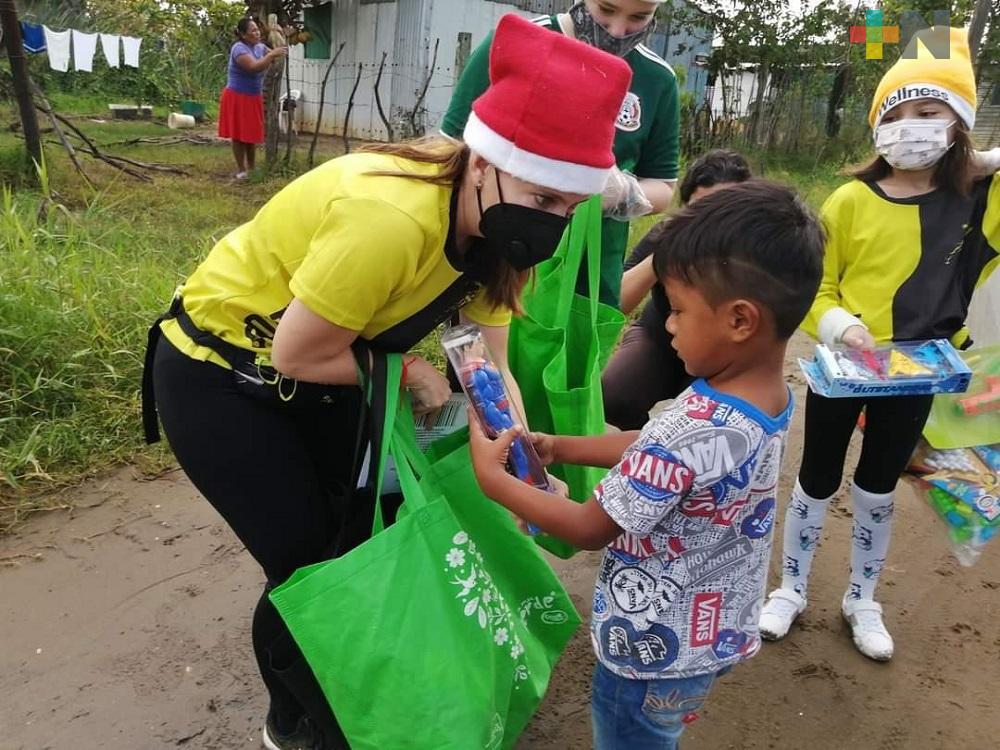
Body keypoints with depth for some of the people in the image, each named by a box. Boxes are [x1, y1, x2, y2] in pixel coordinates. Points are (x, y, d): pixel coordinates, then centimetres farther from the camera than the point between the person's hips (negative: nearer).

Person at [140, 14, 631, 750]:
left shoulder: (493, 223, -11)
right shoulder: (390, 219, -39)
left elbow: (488, 365, -4)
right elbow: (299, 354, -27)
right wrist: (409, 370, -16)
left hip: (313, 368, 7)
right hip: (217, 376, -7)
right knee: (308, 559, -1)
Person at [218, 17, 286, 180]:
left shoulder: (260, 47, 6)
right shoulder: (239, 49, -18)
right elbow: (254, 67, -32)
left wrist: (279, 52, -6)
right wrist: (272, 54, -32)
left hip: (254, 97, 7)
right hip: (237, 97, -7)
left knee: (252, 133, 11)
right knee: (239, 134, 0)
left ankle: (251, 168, 21)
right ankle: (241, 170, 6)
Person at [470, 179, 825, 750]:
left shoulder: (692, 430, -35)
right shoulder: (771, 397, -8)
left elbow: (591, 529, -23)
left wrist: (494, 477, -13)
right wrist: (560, 448, 3)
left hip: (655, 647, -7)